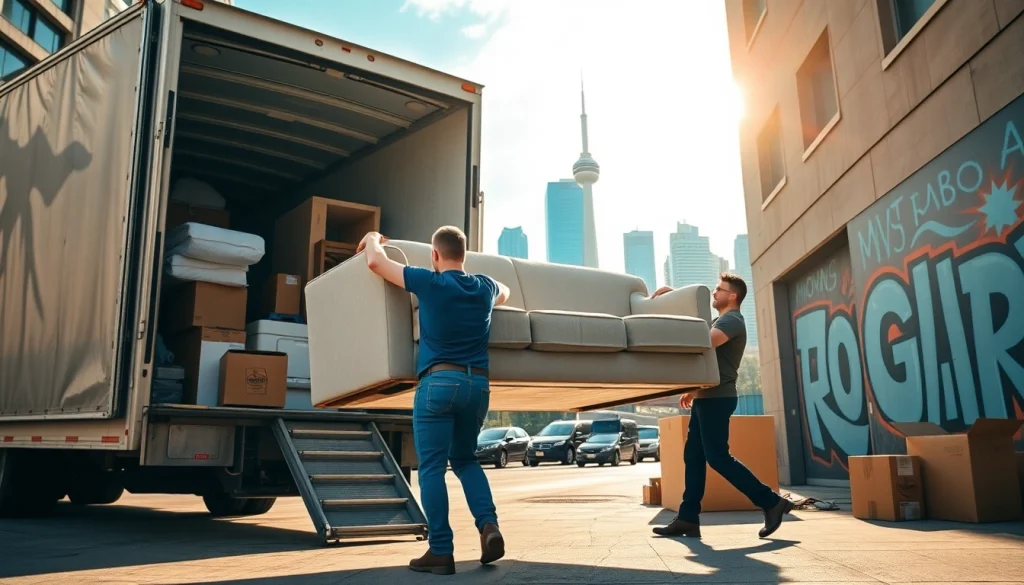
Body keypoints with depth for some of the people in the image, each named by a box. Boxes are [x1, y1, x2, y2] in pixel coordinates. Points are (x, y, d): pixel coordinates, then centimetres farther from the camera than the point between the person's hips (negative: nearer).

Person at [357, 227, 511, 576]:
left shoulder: (430, 282, -3)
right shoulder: (485, 287, 11)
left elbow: (375, 262, 4)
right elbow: (505, 293, 37)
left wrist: (373, 239, 26)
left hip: (439, 381, -5)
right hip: (478, 383, 5)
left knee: (432, 467, 1)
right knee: (465, 458, 21)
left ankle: (441, 552, 1)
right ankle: (489, 525, 3)